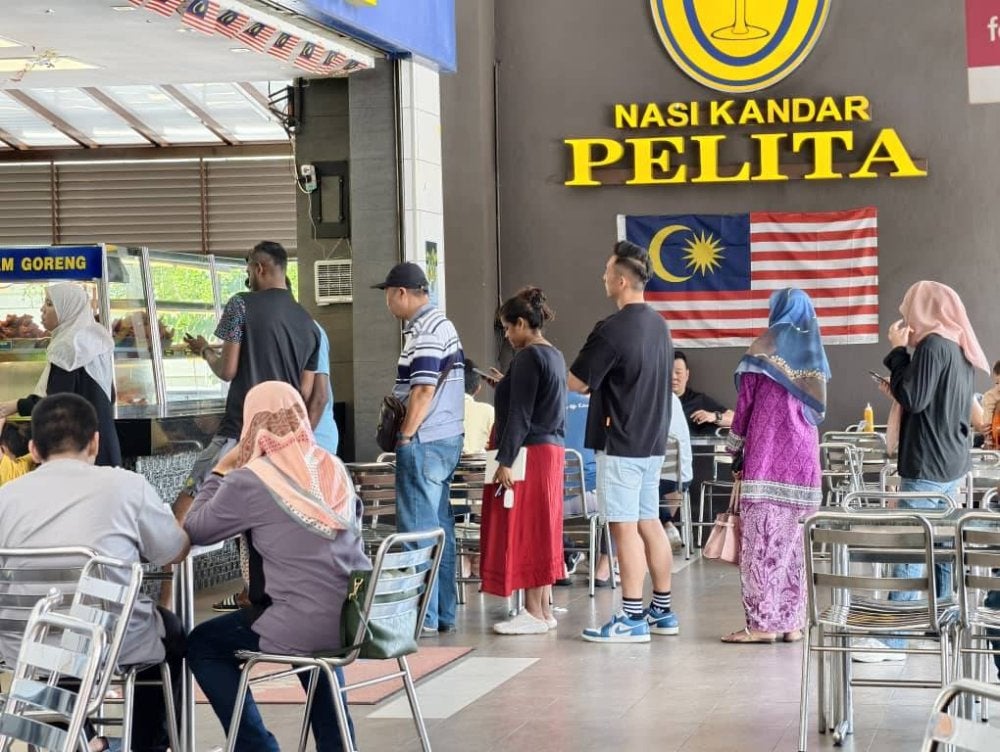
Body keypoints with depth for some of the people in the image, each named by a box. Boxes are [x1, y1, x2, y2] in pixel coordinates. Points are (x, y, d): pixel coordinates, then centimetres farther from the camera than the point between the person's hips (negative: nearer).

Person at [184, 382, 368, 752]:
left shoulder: (250, 480, -11)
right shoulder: (334, 468, 6)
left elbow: (196, 530, 0)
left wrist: (219, 473, 13)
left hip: (304, 626, -6)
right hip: (357, 617, 6)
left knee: (201, 644, 17)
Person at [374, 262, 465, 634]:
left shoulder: (424, 333, -16)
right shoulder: (443, 325, 16)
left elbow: (424, 390, -22)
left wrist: (404, 437, -15)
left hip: (425, 444, -10)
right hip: (448, 439, 10)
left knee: (417, 529, -6)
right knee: (440, 527, 13)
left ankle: (424, 617, -3)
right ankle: (444, 613, 17)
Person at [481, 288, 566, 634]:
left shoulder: (528, 357, -14)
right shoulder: (555, 356, 14)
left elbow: (519, 415, -18)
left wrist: (505, 461, -18)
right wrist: (506, 385, 31)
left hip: (530, 452, -10)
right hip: (552, 449, 10)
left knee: (524, 530, -6)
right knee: (541, 530, 12)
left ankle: (534, 613, -5)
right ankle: (544, 608, 15)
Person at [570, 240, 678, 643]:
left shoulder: (613, 329, -18)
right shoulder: (659, 324, 10)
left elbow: (577, 382, -13)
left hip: (620, 444, -9)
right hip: (652, 440, 9)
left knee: (625, 526, -5)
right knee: (649, 523, 14)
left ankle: (631, 618, -4)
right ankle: (662, 610, 19)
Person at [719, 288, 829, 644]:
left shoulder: (764, 348, -2)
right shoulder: (814, 353, 12)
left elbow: (745, 403, 0)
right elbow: (818, 409, 16)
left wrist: (735, 450, 8)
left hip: (766, 458, -5)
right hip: (805, 459, 5)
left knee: (761, 539, -5)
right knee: (794, 541, 6)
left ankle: (763, 622, -9)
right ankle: (792, 621, 5)